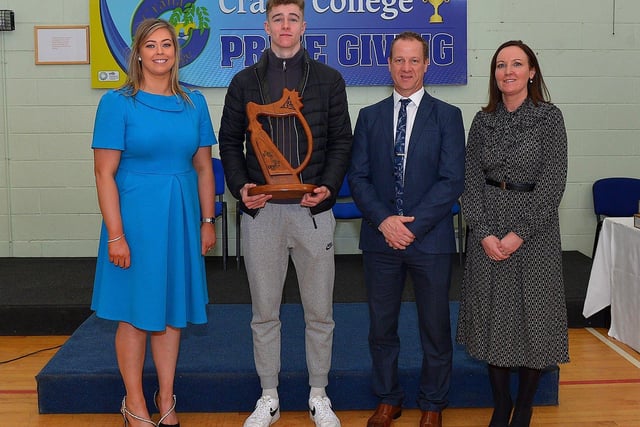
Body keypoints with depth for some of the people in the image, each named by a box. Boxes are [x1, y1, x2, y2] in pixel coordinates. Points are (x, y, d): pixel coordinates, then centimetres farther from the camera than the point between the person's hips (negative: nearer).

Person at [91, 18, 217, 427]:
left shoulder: (194, 102, 6)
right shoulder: (118, 103, -7)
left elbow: (203, 167, 10)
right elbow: (105, 173, -10)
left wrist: (208, 221, 6)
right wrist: (115, 235, -15)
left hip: (181, 216, 4)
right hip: (136, 216, -4)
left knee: (172, 310, 12)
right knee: (136, 312, 6)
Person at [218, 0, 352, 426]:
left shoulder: (328, 79, 6)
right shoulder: (245, 81, 8)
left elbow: (341, 141, 5)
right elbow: (230, 142, 9)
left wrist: (329, 187, -10)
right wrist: (240, 186, -7)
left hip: (313, 210, 0)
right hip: (261, 210, 1)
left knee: (319, 311, 7)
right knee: (265, 311, 9)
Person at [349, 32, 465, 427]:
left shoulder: (447, 116, 1)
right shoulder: (370, 116, 7)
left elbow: (453, 180, -7)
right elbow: (358, 177, 2)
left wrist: (413, 225, -14)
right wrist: (384, 221, -13)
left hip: (431, 239, -2)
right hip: (381, 237, 2)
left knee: (435, 328, 9)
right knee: (381, 326, 11)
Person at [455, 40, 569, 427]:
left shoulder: (549, 117, -4)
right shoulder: (482, 122, 5)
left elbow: (553, 183, -10)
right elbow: (472, 181, 3)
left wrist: (519, 234, -15)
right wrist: (484, 234, -9)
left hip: (535, 230, -3)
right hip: (488, 233, 3)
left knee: (533, 317, 3)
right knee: (494, 316, 7)